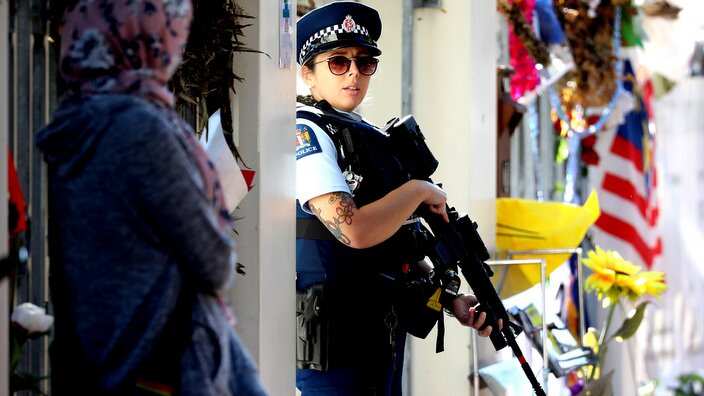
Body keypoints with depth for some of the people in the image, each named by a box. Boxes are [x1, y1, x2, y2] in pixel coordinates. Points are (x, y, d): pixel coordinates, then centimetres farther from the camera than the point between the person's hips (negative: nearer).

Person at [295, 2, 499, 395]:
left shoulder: (373, 139, 16)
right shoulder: (305, 134, -11)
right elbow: (354, 230, -25)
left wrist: (452, 300, 5)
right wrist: (420, 191, -10)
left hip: (383, 341, 9)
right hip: (331, 346, -8)